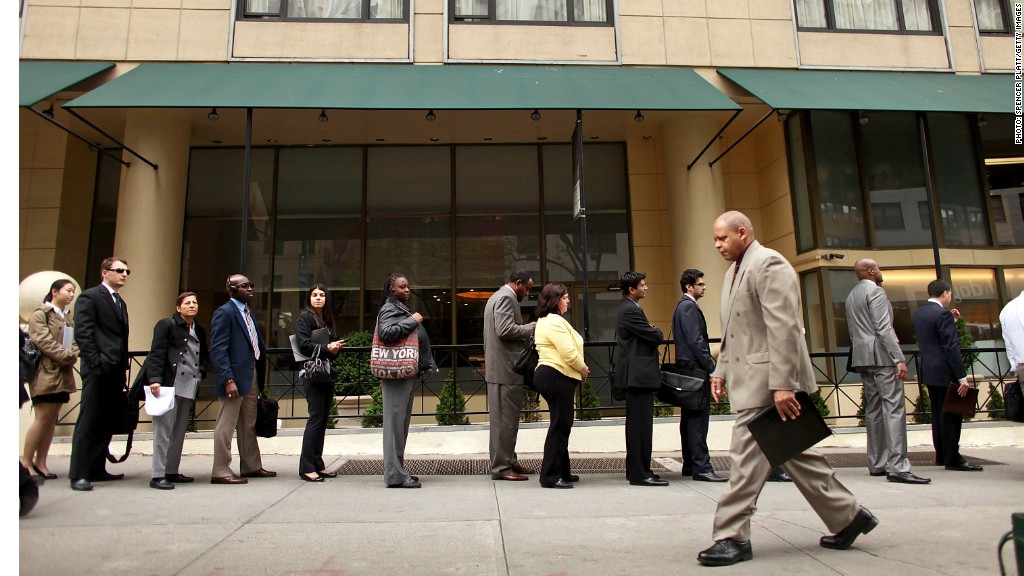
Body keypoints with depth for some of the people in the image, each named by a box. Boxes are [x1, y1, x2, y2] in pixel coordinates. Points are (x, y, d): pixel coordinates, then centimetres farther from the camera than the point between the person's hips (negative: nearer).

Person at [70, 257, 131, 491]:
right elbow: (82, 333, -10)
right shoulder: (89, 297, -2)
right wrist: (95, 363, -16)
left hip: (116, 372, 8)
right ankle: (78, 474, -1)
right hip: (98, 370, -8)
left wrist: (124, 368, 15)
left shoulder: (121, 302, 22)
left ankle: (97, 469, 17)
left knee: (106, 423, 10)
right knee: (88, 423, -5)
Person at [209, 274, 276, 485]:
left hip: (252, 376, 9)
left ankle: (251, 466, 27)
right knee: (226, 425, 1)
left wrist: (261, 374, 8)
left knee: (249, 426, 17)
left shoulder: (247, 311, 16)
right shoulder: (224, 313, -10)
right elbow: (218, 350, -16)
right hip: (235, 377, -9)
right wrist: (228, 380, -22)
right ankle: (220, 471, 11)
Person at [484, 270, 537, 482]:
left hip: (498, 368, 11)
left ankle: (509, 461, 22)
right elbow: (505, 329, -24)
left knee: (506, 418, 15)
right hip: (506, 369, -11)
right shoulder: (506, 298, -12)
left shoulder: (496, 297, 21)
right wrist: (530, 328, -11)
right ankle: (501, 467, 0)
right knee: (505, 419, -6)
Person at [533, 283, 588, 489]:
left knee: (561, 425, 16)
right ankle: (550, 476, -1)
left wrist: (579, 368, 11)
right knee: (559, 427, -6)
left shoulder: (545, 320, 19)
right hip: (557, 378, -11)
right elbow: (569, 353, -21)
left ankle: (562, 471, 25)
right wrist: (583, 369, -4)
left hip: (550, 376, 11)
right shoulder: (555, 321, -15)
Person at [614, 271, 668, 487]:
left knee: (636, 424, 15)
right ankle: (640, 473, -3)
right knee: (641, 424, -7)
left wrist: (653, 332, 7)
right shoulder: (631, 310, -16)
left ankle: (635, 469, 22)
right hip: (638, 375, -11)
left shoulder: (627, 308, 17)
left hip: (635, 374, 11)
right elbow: (655, 337, -17)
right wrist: (657, 331, 4)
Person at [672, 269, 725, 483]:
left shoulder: (682, 306, 19)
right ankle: (701, 467, -9)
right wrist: (711, 368, -18)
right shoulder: (689, 306, -11)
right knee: (699, 418, -10)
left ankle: (690, 465, 16)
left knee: (690, 418, 11)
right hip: (695, 368, -11)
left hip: (687, 369, 11)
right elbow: (696, 341, -19)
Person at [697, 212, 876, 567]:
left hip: (767, 380, -10)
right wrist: (721, 371, 13)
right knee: (790, 452, 16)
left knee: (746, 458, -6)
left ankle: (733, 538, 4)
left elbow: (783, 328, -20)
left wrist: (782, 385, -24)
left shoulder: (768, 264, -12)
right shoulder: (735, 271, 17)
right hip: (748, 378, 10)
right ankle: (848, 515, 30)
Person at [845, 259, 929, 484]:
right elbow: (884, 328, -16)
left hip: (862, 357, 9)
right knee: (894, 408, -11)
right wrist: (899, 358, -19)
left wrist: (860, 357, 22)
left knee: (873, 409, 10)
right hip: (881, 355, -9)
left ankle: (876, 464, 12)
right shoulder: (875, 291, -7)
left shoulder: (851, 296, 20)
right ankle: (897, 467, -14)